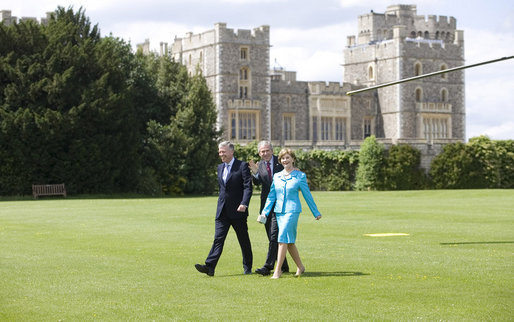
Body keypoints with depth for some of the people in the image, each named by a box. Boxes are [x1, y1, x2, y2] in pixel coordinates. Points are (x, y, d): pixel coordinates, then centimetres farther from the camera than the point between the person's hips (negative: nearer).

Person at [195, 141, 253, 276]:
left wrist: (244, 204, -26)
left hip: (238, 211, -5)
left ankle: (247, 267, 20)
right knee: (218, 239, -5)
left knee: (244, 240, 7)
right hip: (222, 211, 5)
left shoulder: (242, 166, -6)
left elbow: (248, 186, -13)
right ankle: (209, 267, -15)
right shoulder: (220, 167, 14)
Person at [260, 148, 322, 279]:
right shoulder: (276, 176, 9)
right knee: (289, 241, 9)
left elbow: (307, 195, 5)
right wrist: (265, 212, 5)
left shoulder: (300, 176, -2)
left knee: (283, 238, -15)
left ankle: (278, 270, -14)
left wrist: (316, 213, 10)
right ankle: (300, 267, 24)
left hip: (292, 210, -5)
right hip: (279, 211, 5)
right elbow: (271, 196, 14)